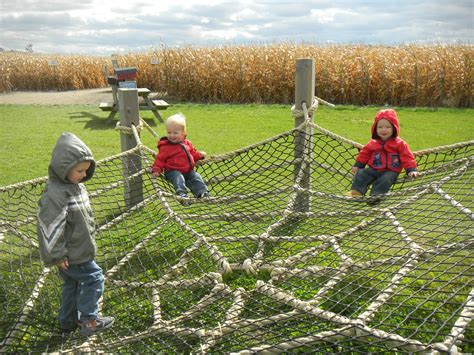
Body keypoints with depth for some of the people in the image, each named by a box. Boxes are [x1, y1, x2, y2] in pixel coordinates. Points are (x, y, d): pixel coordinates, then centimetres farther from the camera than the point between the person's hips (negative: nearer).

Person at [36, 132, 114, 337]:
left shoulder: (75, 185, 6)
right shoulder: (55, 193, -26)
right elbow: (51, 225, -27)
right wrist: (57, 255, -21)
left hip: (78, 249, 9)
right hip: (71, 255, -9)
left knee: (72, 284, 19)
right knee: (93, 279, 0)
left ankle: (68, 321, 33)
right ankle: (89, 321, 12)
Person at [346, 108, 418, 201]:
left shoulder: (399, 143, 1)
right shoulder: (373, 143, 12)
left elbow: (406, 157, -1)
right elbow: (364, 154, 22)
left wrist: (412, 169, -12)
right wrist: (357, 165, 18)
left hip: (390, 171, -4)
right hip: (373, 169, 4)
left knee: (385, 180, -34)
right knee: (361, 174, -16)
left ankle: (376, 195, -46)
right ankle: (356, 191, -29)